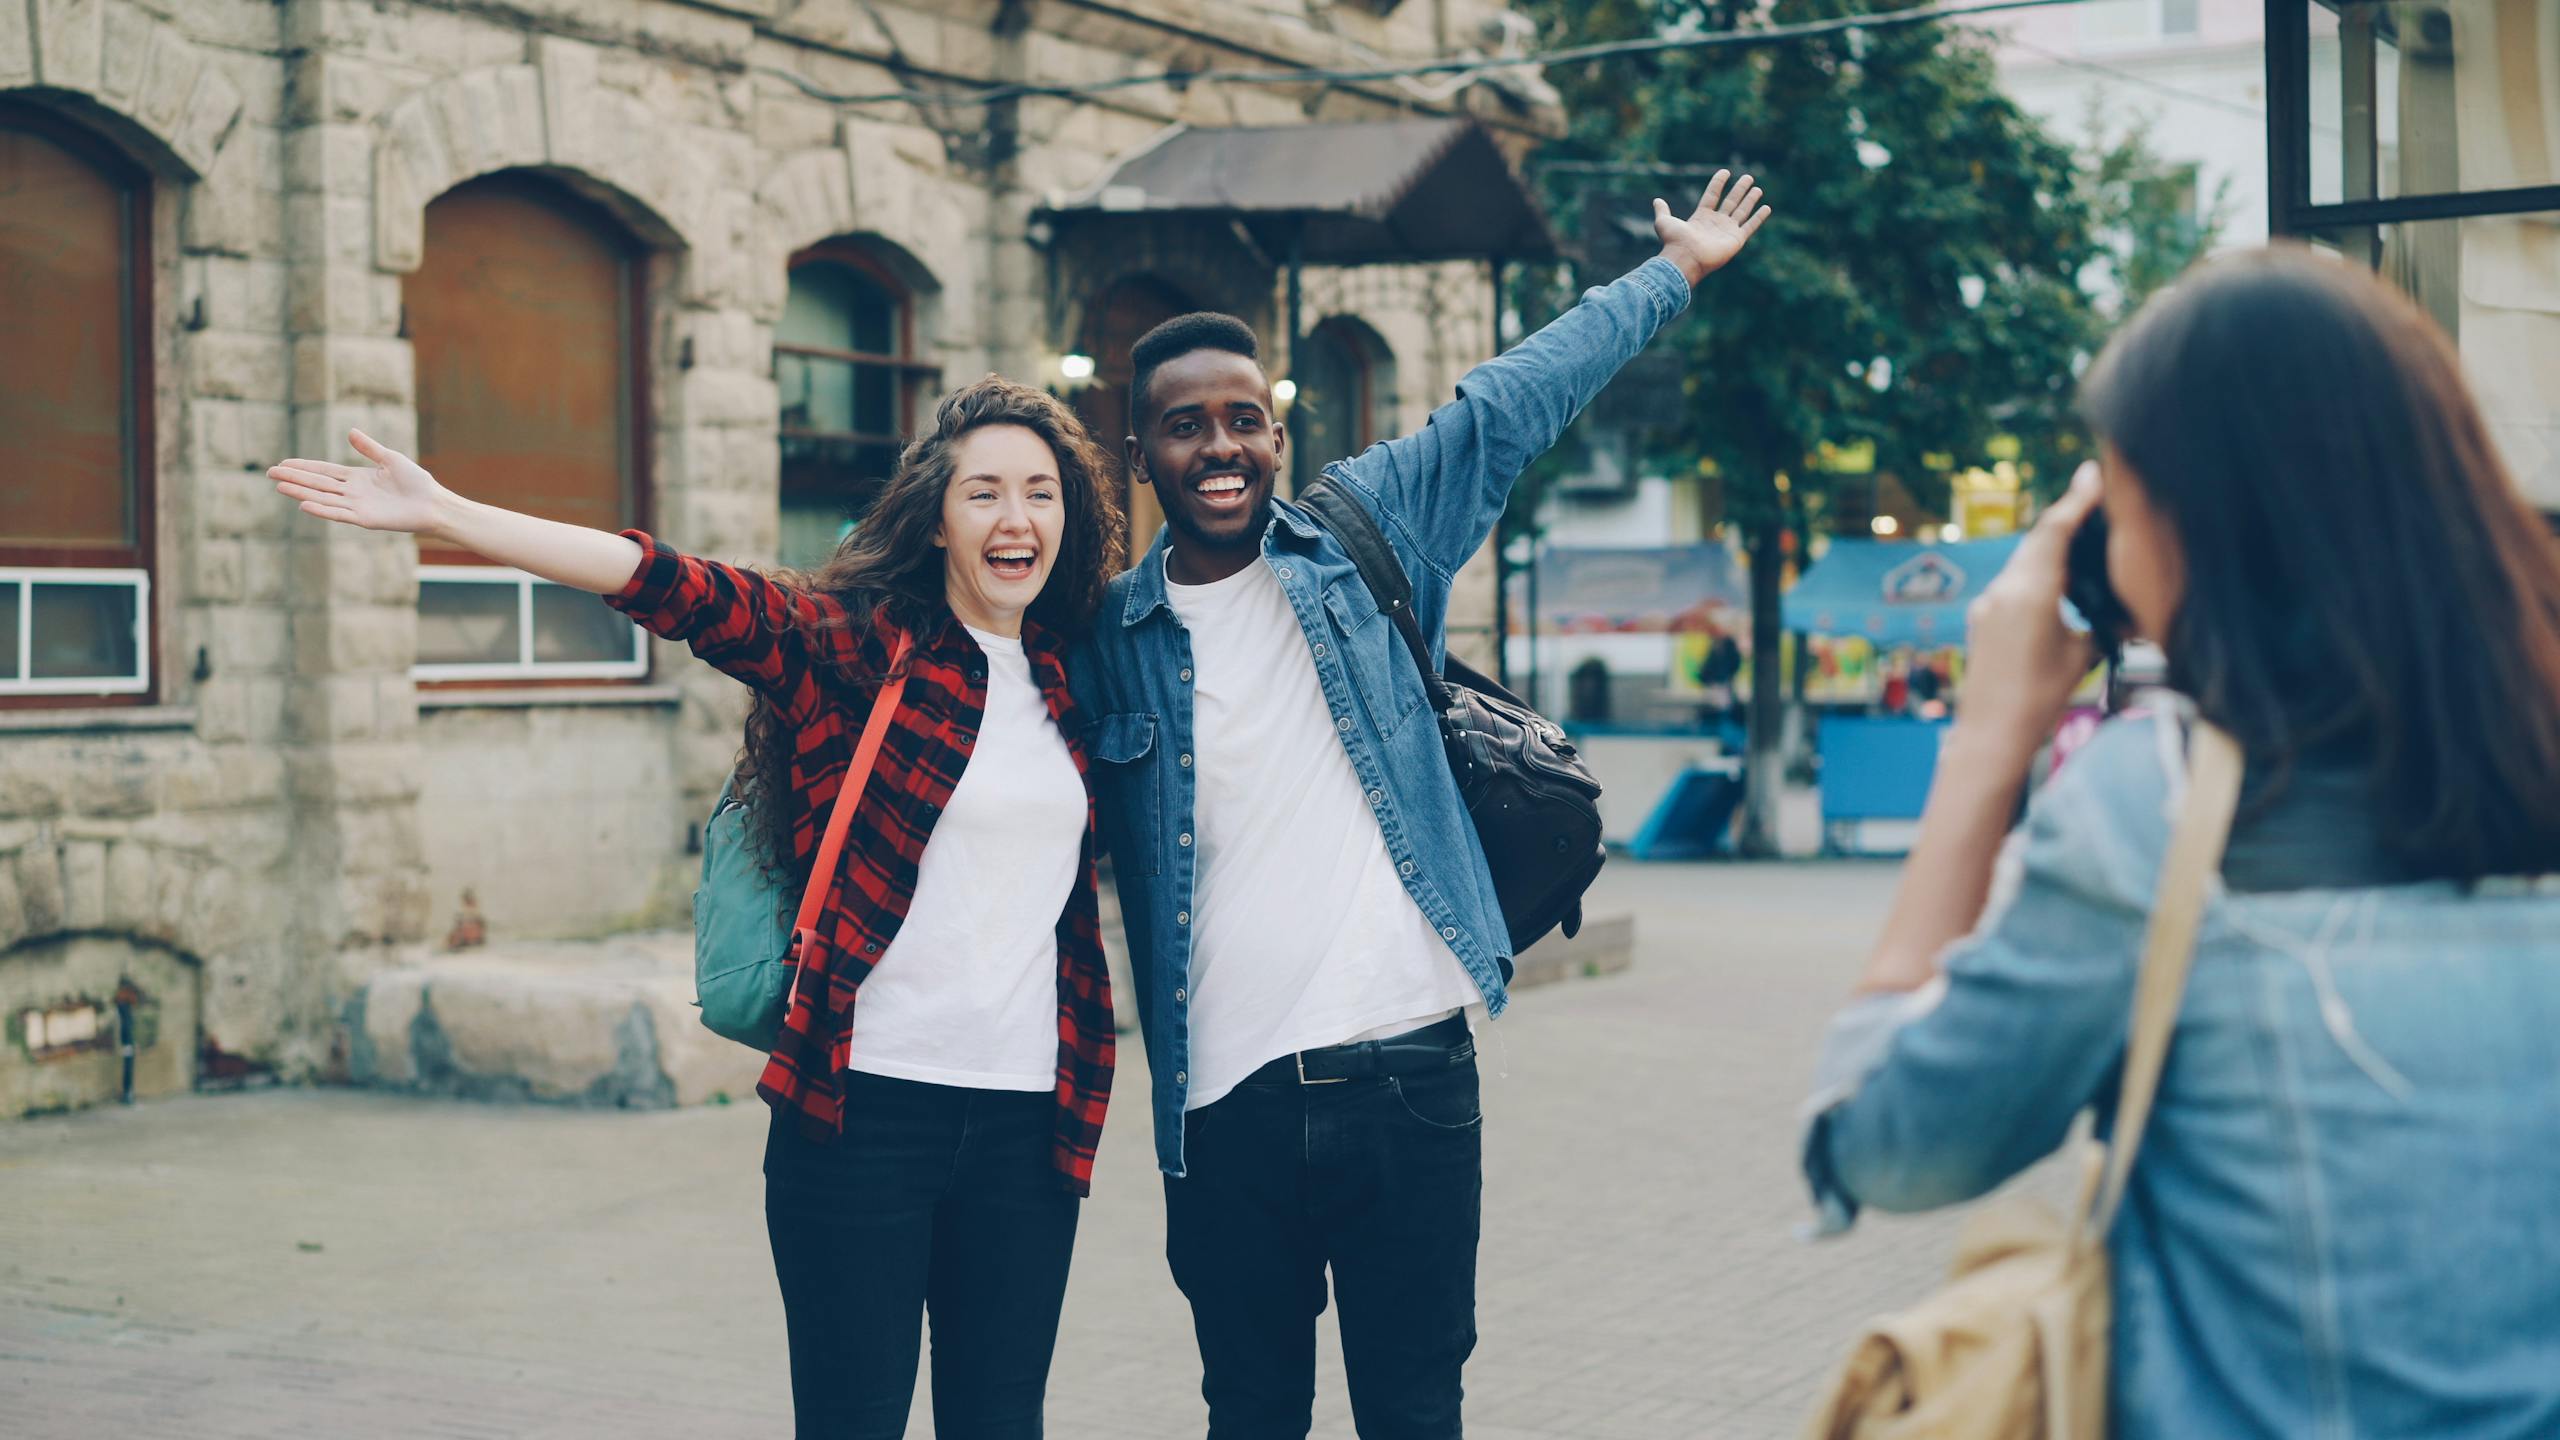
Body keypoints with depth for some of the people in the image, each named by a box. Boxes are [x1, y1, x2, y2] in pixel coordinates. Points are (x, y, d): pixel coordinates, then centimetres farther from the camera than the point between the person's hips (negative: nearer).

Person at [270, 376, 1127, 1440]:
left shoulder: (1071, 680, 12)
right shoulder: (850, 645, -2)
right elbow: (674, 587, -14)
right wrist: (442, 515, -21)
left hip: (1025, 1115, 4)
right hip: (862, 1103, -4)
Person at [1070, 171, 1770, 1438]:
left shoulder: (1366, 535, 5)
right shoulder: (1106, 639, 5)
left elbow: (1512, 403, 10)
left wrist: (1677, 267, 16)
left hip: (1407, 1072, 0)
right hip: (1226, 1104, 1)